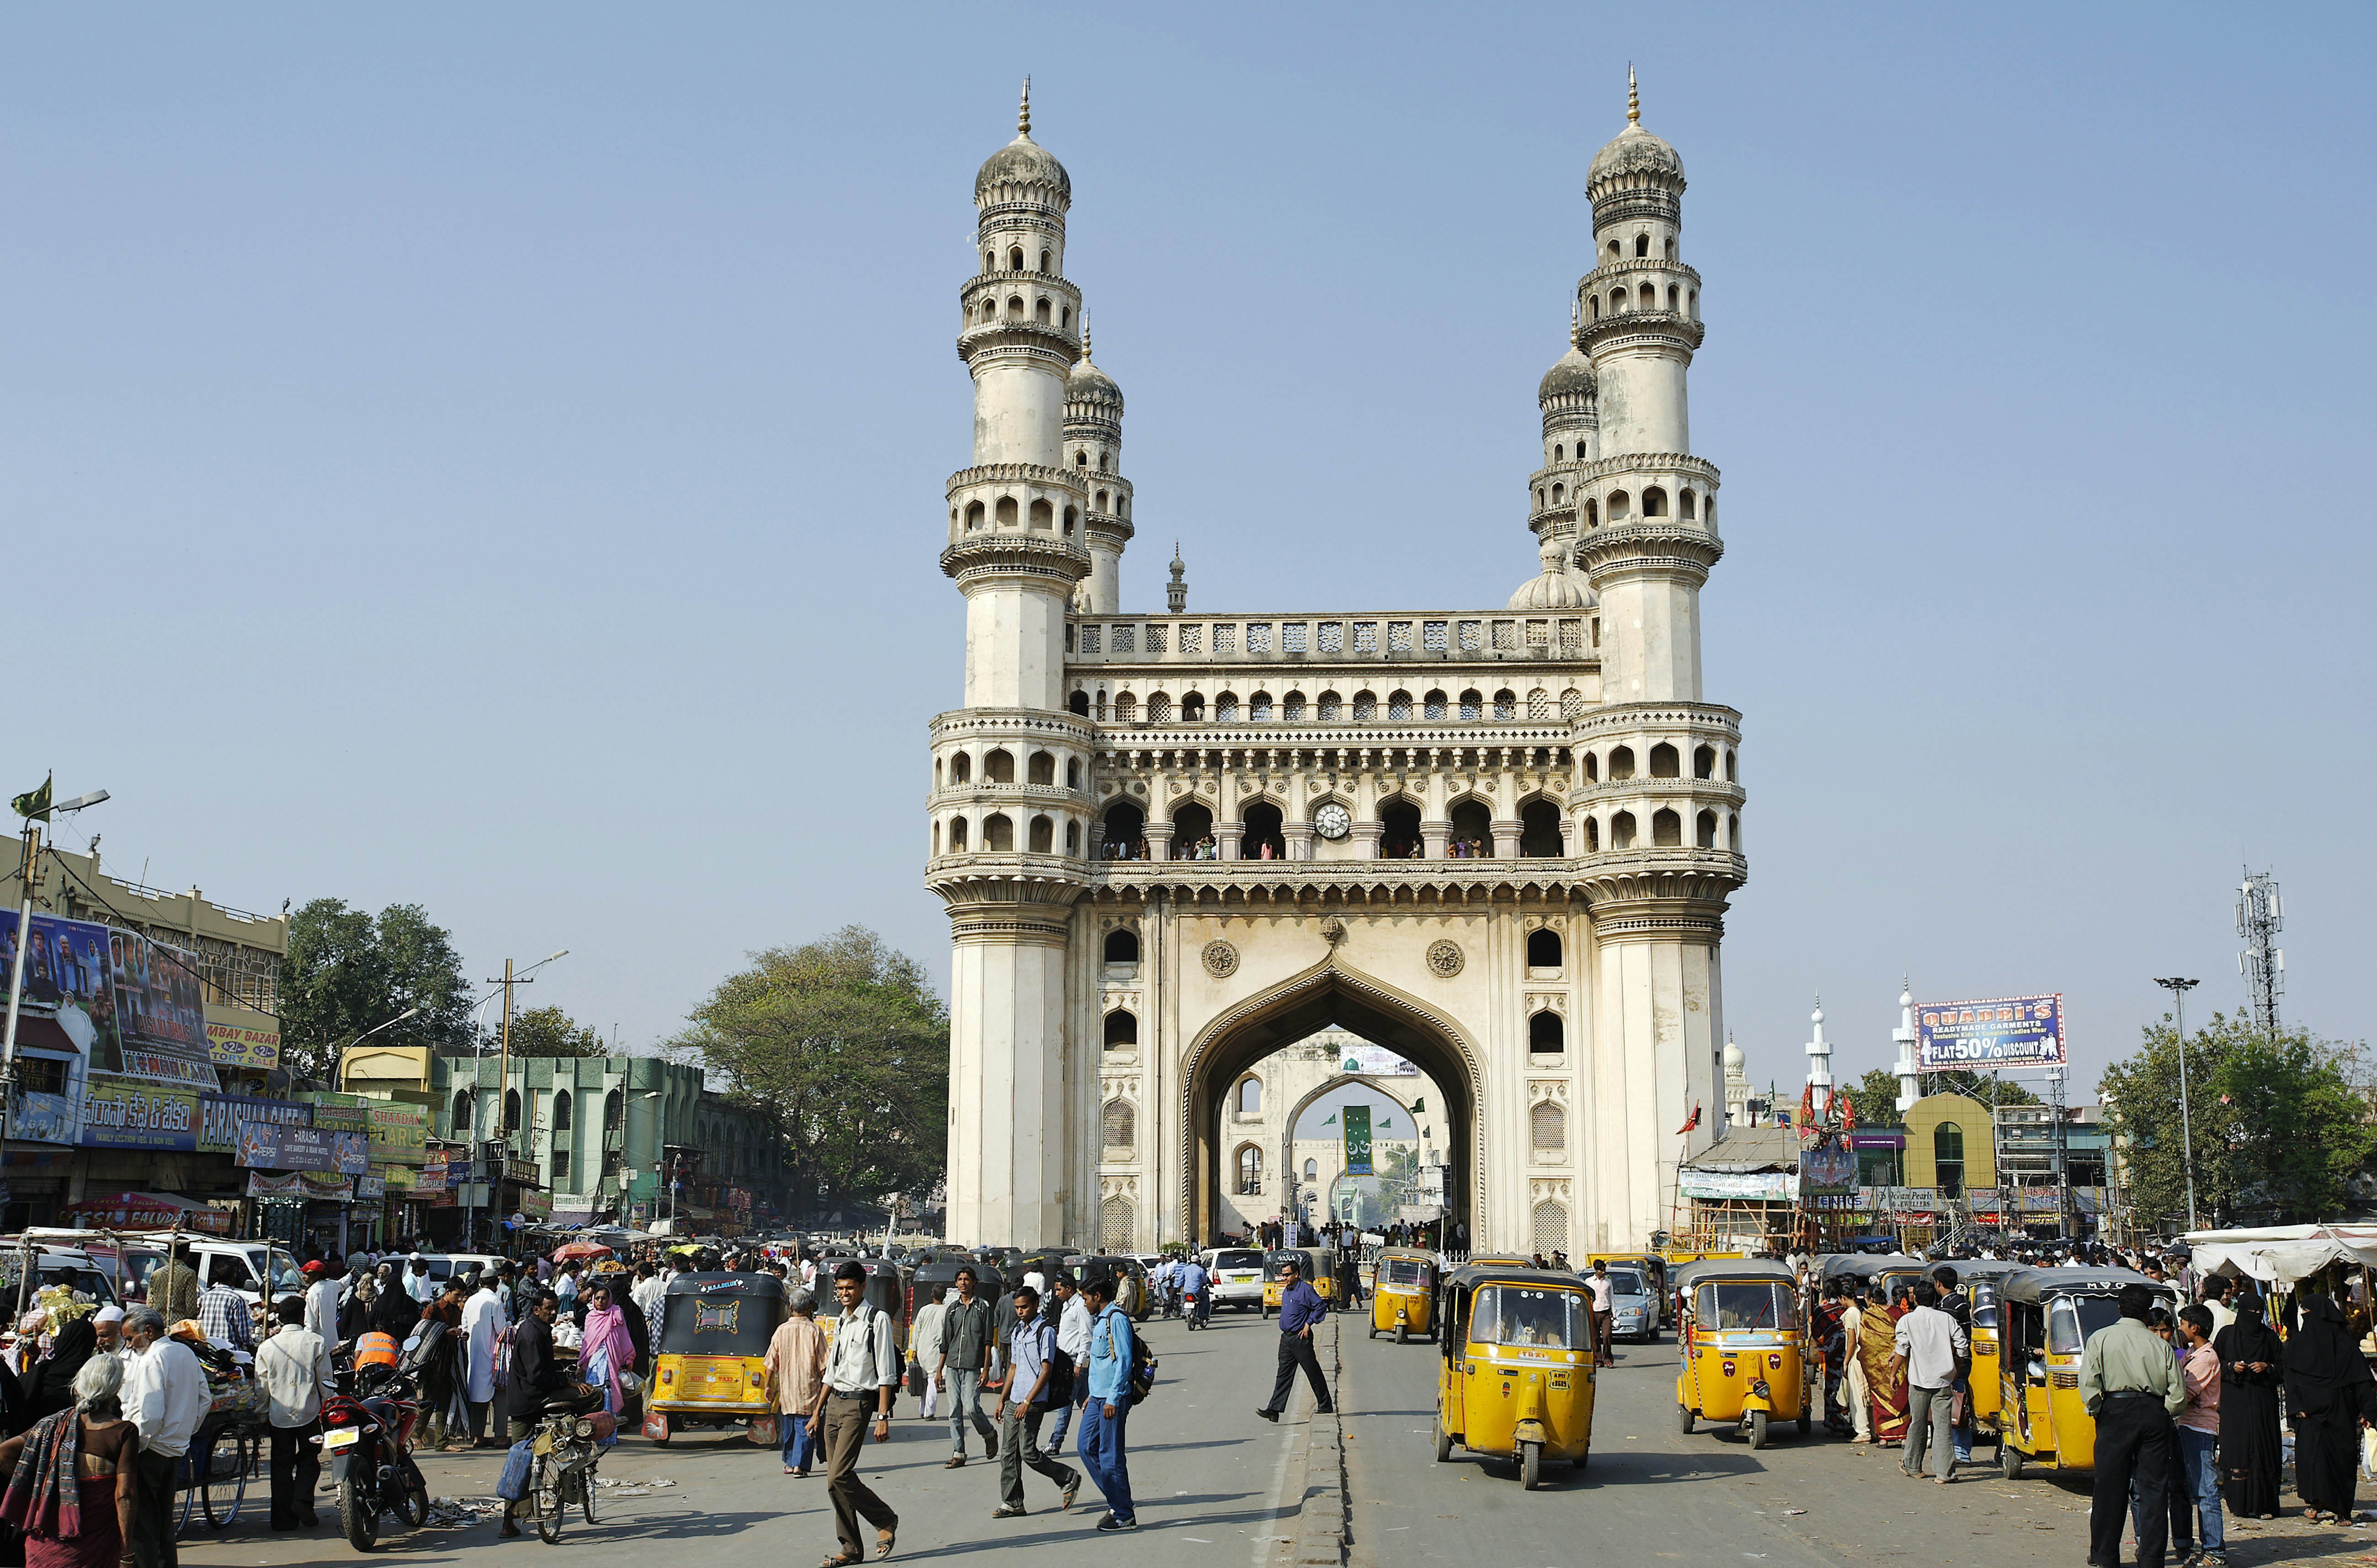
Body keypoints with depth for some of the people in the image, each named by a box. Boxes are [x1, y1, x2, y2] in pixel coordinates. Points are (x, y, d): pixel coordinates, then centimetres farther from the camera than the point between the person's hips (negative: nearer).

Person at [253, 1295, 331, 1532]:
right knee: (309, 1459, 17)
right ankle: (303, 1498, -5)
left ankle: (283, 1518, 11)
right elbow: (326, 1381, -2)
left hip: (280, 1415, 1)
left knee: (282, 1464, 11)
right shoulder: (315, 1342, -7)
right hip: (309, 1413, -1)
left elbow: (261, 1387, 2)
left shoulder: (266, 1347, -3)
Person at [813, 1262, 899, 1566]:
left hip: (858, 1404, -8)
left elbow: (886, 1374, -10)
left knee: (840, 1476, -16)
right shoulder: (842, 1323, 16)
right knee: (834, 1479, 5)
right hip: (833, 1403, 8)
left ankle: (885, 1520, 4)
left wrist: (883, 1416, -16)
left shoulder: (877, 1320, -6)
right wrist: (817, 1413, 22)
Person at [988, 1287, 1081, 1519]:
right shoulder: (1017, 1331, 16)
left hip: (1034, 1402, -8)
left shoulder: (1046, 1331, -9)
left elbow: (1046, 1371, -14)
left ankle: (1069, 1479, 10)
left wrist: (1027, 1402, -19)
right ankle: (1012, 1503, 10)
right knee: (1008, 1453, 4)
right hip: (1014, 1401, 8)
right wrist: (1001, 1401, 19)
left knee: (1028, 1452, -9)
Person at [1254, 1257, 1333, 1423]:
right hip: (1286, 1339, 8)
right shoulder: (1286, 1291, 14)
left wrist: (1308, 1324, -15)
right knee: (1284, 1374, 2)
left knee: (1313, 1373, 3)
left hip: (1301, 1339, -8)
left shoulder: (1305, 1290, -13)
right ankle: (1274, 1410, -4)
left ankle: (1325, 1406, 15)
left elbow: (1321, 1307, -15)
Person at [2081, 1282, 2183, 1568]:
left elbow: (2088, 1386, -8)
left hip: (2116, 1413, -1)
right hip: (2154, 1415, 1)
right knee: (2154, 1488, 6)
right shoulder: (2162, 1347, 6)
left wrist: (2098, 1412, 6)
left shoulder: (2100, 1339, 2)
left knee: (2110, 1486, 6)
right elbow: (2178, 1397, 3)